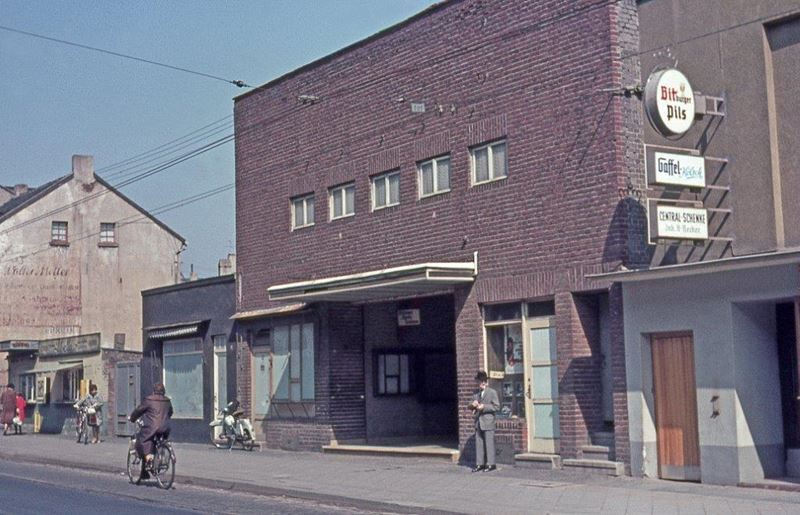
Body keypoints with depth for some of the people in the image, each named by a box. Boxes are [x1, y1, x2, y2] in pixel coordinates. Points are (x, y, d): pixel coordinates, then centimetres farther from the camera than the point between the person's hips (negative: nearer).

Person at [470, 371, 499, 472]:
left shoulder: (492, 392, -1)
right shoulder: (476, 393, 16)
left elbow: (496, 406, -7)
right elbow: (471, 406, 21)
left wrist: (484, 407, -15)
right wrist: (473, 405, -3)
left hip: (488, 422, -6)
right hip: (478, 422, 6)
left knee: (489, 444, -4)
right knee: (478, 444, 6)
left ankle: (490, 464, 1)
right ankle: (479, 464, 11)